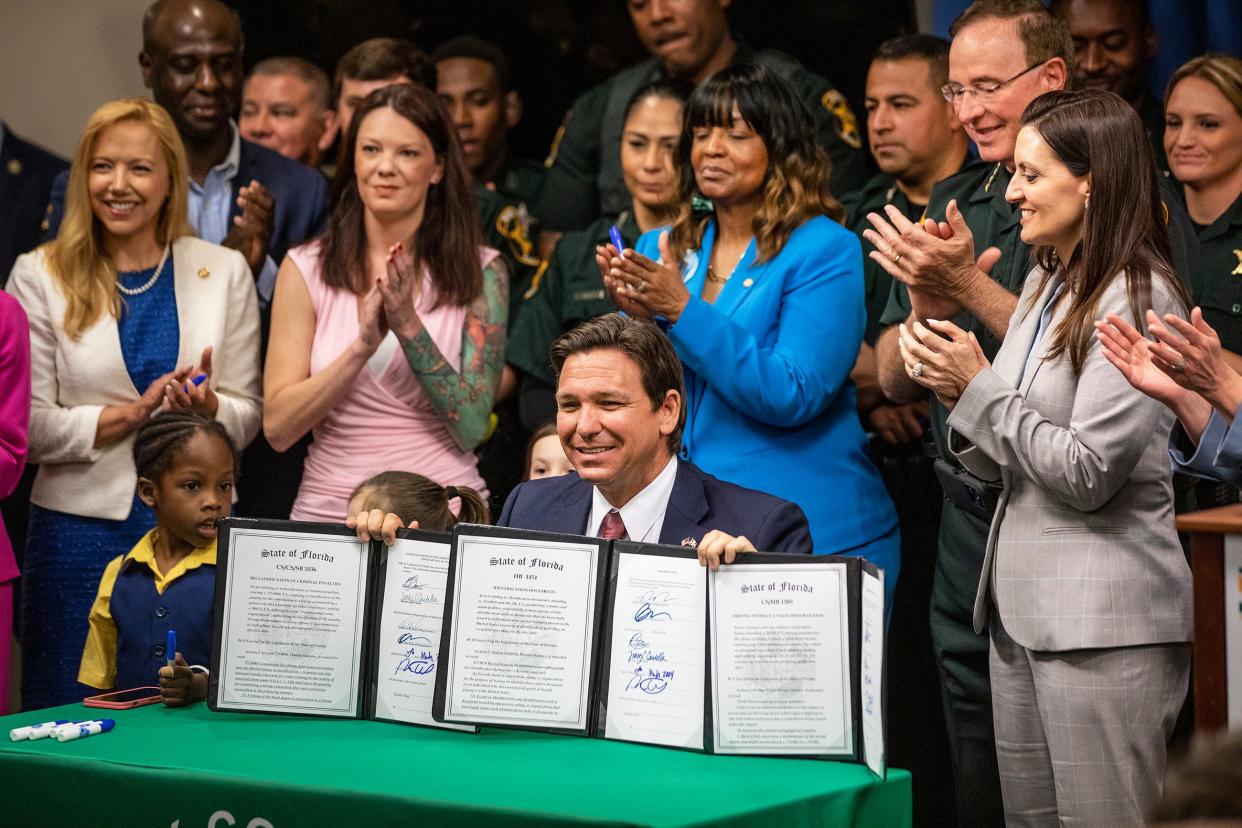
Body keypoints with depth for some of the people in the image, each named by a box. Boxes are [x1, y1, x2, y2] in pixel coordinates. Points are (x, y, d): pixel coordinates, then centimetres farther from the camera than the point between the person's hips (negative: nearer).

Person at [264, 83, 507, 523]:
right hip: (328, 507, 1)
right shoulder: (306, 269, 5)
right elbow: (278, 427, -2)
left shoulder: (479, 273, 3)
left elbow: (470, 428, -4)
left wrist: (410, 326, -14)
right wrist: (363, 344, -14)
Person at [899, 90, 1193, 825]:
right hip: (1022, 603, 9)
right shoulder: (1044, 285, 14)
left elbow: (1088, 471, -18)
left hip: (1105, 623, -9)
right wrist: (956, 391, -1)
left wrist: (979, 387, -10)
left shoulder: (1138, 297, -13)